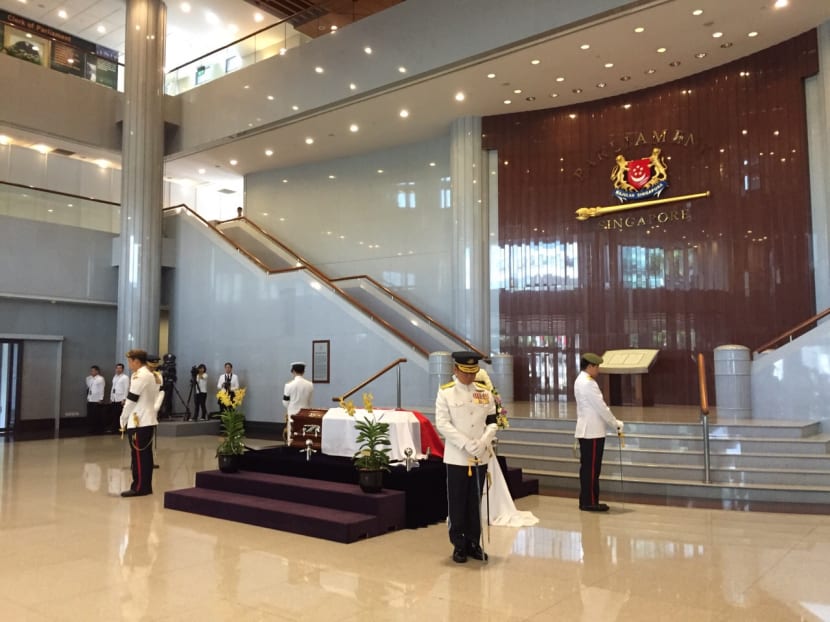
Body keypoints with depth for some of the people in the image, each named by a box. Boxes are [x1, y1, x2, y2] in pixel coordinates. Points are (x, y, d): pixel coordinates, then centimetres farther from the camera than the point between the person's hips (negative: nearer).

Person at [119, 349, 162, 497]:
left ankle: (139, 487, 0)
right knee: (146, 455, 10)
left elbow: (131, 401, -13)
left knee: (138, 456, -3)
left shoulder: (139, 376, -14)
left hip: (138, 422, -9)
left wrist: (123, 420, -2)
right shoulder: (154, 376, 14)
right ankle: (146, 486, 14)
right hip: (150, 420, 9)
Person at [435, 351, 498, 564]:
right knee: (457, 504, 5)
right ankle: (459, 545, 17)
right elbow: (442, 423, -12)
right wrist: (466, 444, -20)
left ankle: (474, 543, 23)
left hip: (481, 457, 3)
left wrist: (483, 442, -13)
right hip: (456, 457, -3)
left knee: (475, 502, 11)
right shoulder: (445, 392, -5)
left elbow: (492, 421, 6)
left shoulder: (485, 392, 5)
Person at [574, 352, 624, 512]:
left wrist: (613, 422, 14)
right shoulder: (588, 383, -17)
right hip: (592, 433, -10)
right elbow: (601, 407, -16)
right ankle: (590, 502, 2)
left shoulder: (580, 381, 16)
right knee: (591, 468, -3)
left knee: (587, 468, 12)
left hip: (586, 431, 10)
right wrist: (616, 424, -5)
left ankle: (587, 501, 17)